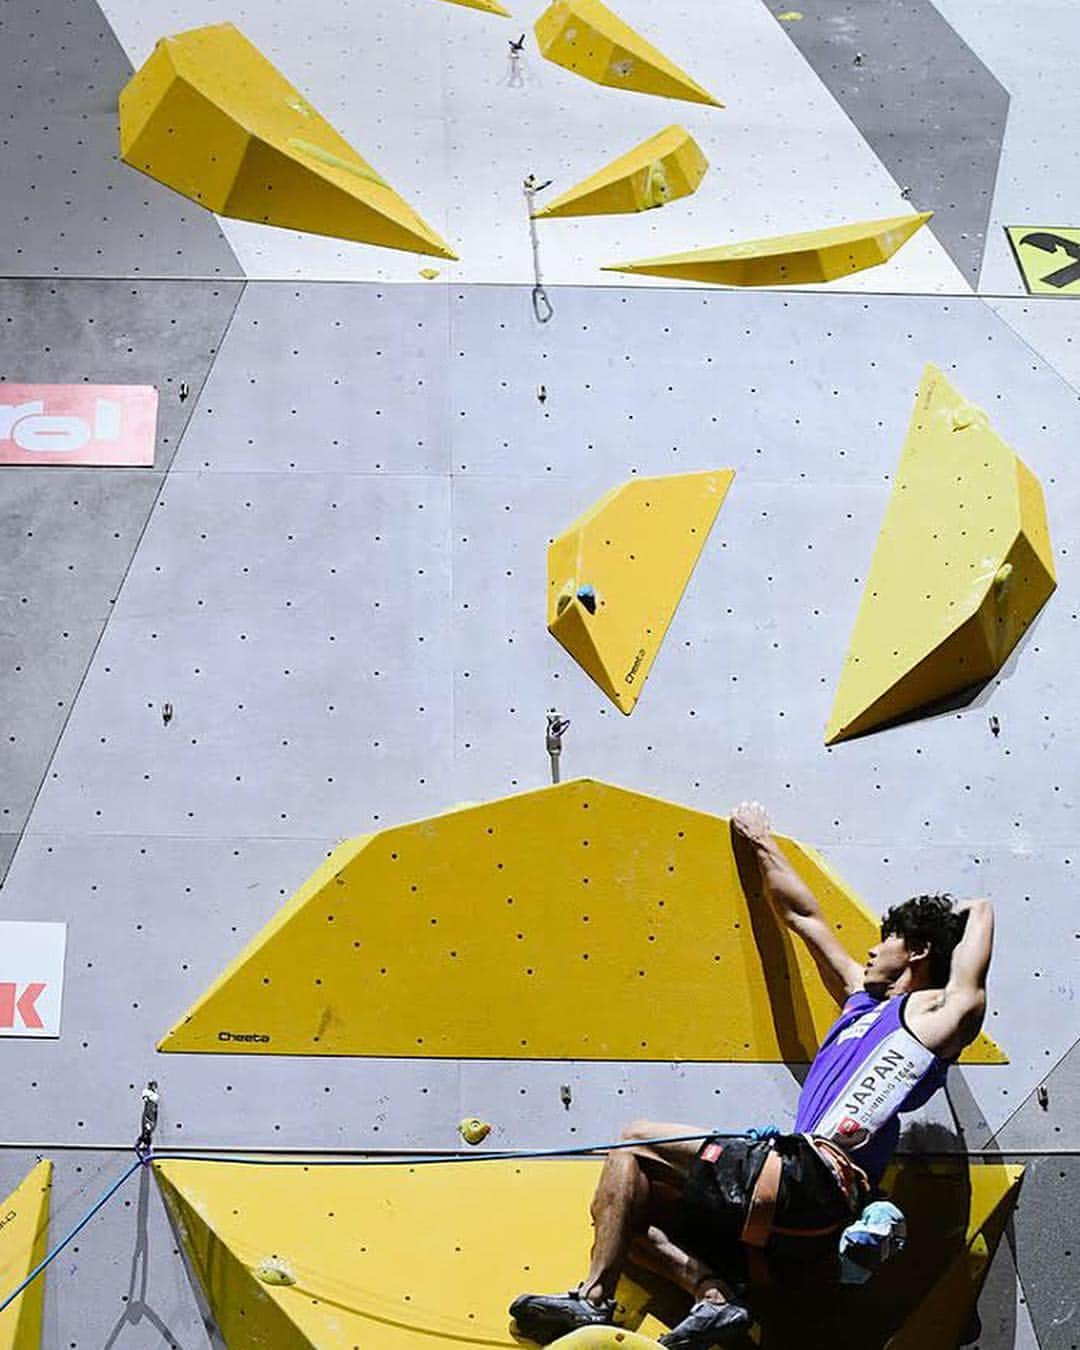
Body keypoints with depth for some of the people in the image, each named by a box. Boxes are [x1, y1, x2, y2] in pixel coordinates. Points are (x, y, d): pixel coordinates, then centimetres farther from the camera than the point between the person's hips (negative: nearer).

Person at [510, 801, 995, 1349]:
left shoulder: (935, 1012, 4)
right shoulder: (863, 997, 27)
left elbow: (980, 913, 3)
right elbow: (802, 915, 36)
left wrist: (971, 913, 25)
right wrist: (761, 841, 42)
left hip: (811, 1183, -9)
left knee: (637, 1144, -5)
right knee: (627, 1212, 11)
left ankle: (594, 1300, -11)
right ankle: (715, 1293, -11)